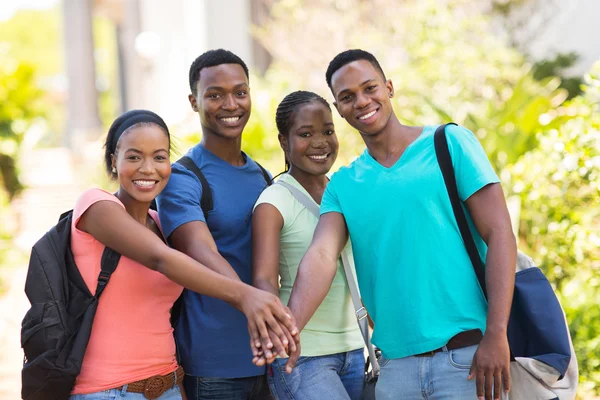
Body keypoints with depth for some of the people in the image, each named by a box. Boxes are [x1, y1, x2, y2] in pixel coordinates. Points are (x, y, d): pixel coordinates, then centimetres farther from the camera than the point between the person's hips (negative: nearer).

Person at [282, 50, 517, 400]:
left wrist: (496, 336, -15)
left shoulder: (449, 143, 0)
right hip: (396, 365, 4)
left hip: (467, 355, -3)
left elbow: (499, 235, -5)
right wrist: (290, 329, -24)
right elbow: (322, 256, -5)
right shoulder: (342, 186, 11)